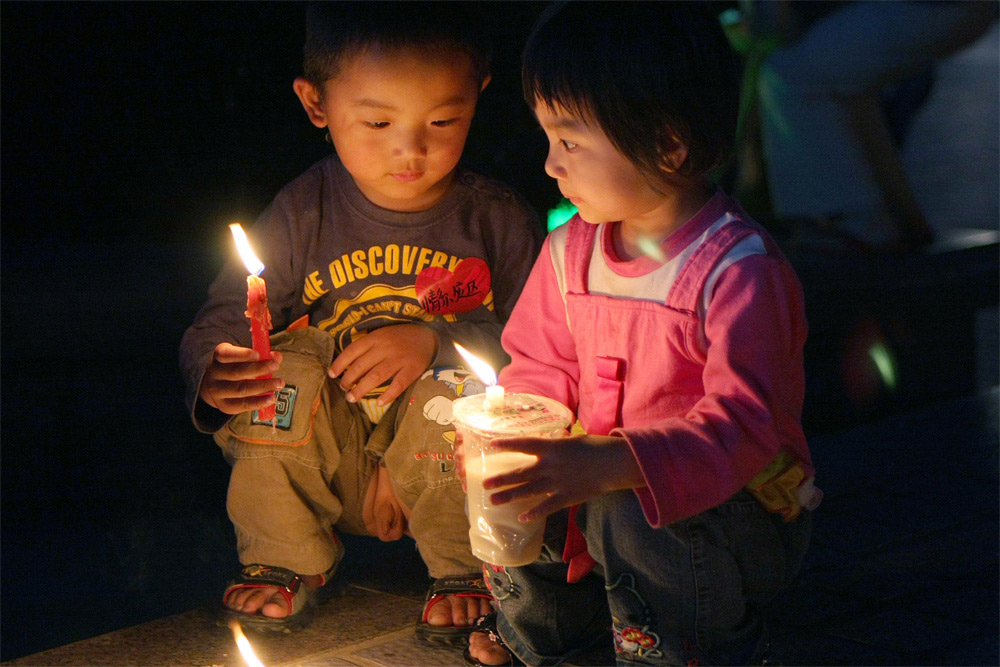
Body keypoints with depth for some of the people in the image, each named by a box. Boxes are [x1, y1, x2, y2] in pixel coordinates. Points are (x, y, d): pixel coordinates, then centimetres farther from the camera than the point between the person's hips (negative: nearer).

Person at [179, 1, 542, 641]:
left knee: (459, 384, -32)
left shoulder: (499, 218, -8)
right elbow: (220, 320, -6)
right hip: (331, 462, 2)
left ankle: (465, 568, -5)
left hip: (446, 460, -1)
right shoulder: (303, 212, -6)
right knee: (287, 370, -26)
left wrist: (436, 341, -26)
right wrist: (213, 376, -31)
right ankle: (287, 559, -1)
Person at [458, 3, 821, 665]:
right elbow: (542, 367, 11)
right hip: (603, 477, 7)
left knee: (630, 513, -34)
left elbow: (742, 425, -29)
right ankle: (550, 612, 20)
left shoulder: (740, 269, -23)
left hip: (732, 501, -7)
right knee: (492, 482, -10)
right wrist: (500, 433, -13)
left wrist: (609, 466, -42)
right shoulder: (570, 249, 1)